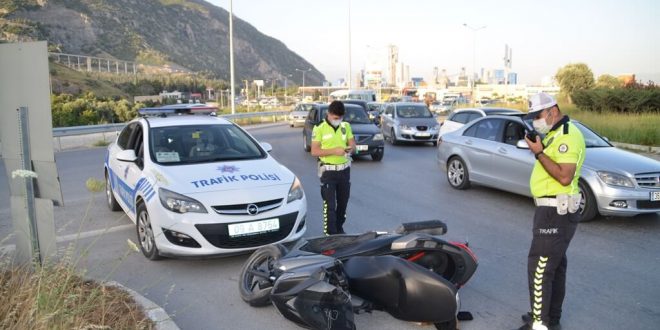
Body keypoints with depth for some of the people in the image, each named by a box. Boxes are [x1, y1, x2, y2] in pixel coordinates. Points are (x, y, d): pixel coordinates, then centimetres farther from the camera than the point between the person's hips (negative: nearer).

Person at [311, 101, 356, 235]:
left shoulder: (346, 126, 6)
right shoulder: (319, 128, -9)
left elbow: (352, 143, 11)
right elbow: (314, 151, -12)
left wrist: (350, 148, -13)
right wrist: (334, 151, -22)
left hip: (344, 170, 5)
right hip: (328, 171, -5)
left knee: (343, 201, 13)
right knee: (329, 204, -5)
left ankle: (339, 228, 29)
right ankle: (330, 233, 0)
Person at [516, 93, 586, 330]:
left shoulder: (567, 135, -17)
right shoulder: (555, 134, 15)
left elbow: (565, 177, -26)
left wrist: (539, 153, -23)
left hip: (556, 212, -11)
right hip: (554, 210, 11)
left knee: (539, 267, -8)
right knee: (555, 265, 17)